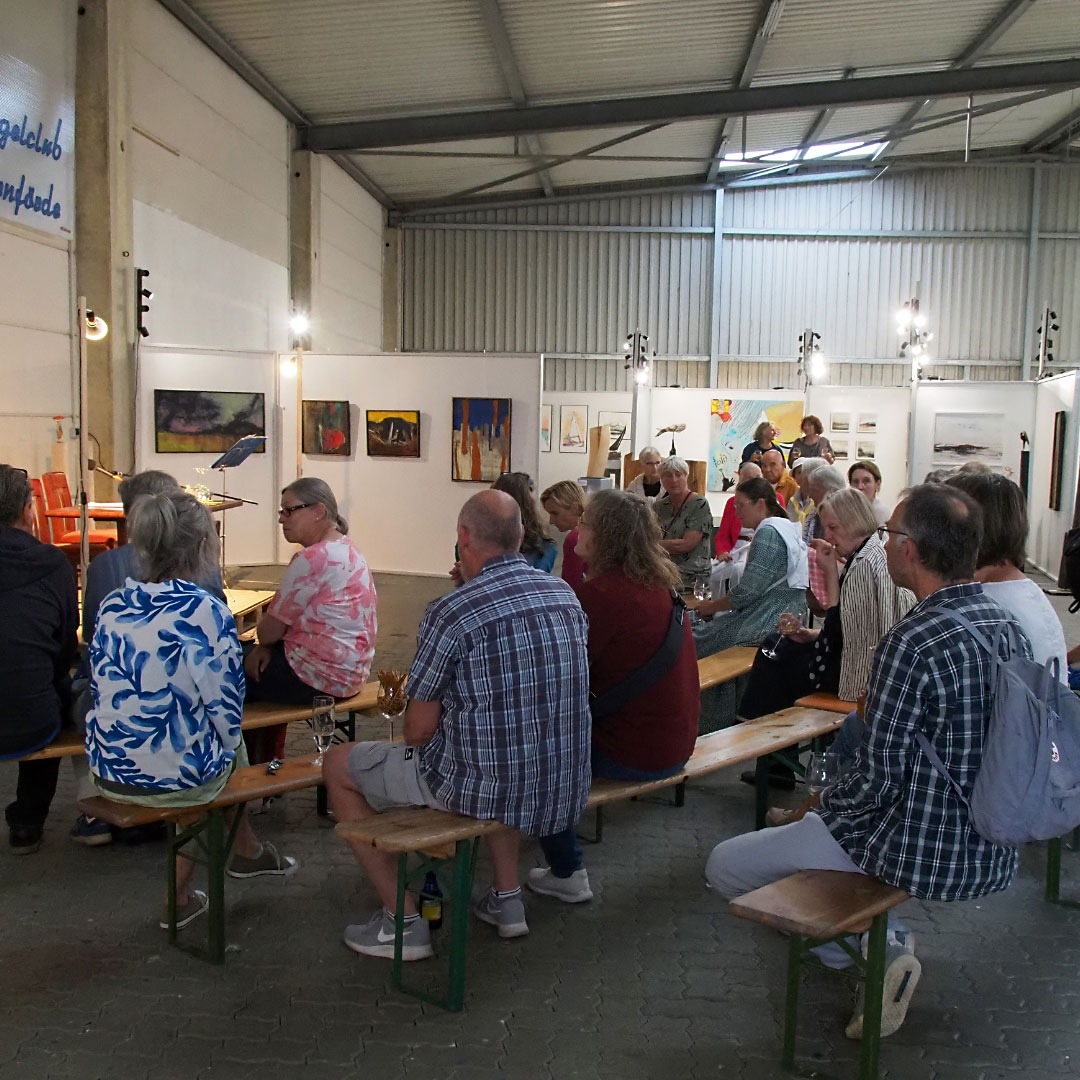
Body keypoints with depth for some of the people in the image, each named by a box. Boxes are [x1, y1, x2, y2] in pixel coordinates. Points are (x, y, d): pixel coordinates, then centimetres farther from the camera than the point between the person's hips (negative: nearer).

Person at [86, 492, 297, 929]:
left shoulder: (112, 605, -1)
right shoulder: (206, 612, -18)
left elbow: (100, 689, 10)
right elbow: (226, 709, -12)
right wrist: (226, 748, 8)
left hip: (108, 771, 5)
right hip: (176, 778, -5)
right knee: (233, 744, 26)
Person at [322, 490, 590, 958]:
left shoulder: (450, 613, -19)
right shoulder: (566, 594, 1)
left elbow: (418, 731, -13)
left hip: (487, 788, -6)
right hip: (563, 790, 7)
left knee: (338, 766, 12)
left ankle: (403, 922, 14)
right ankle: (507, 898, 35)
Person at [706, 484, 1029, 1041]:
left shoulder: (913, 642, -25)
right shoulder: (1010, 627, 0)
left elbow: (877, 780, -23)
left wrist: (824, 802, -1)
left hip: (922, 855, -8)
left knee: (724, 865, 5)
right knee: (822, 817, 32)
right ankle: (888, 938, 19)